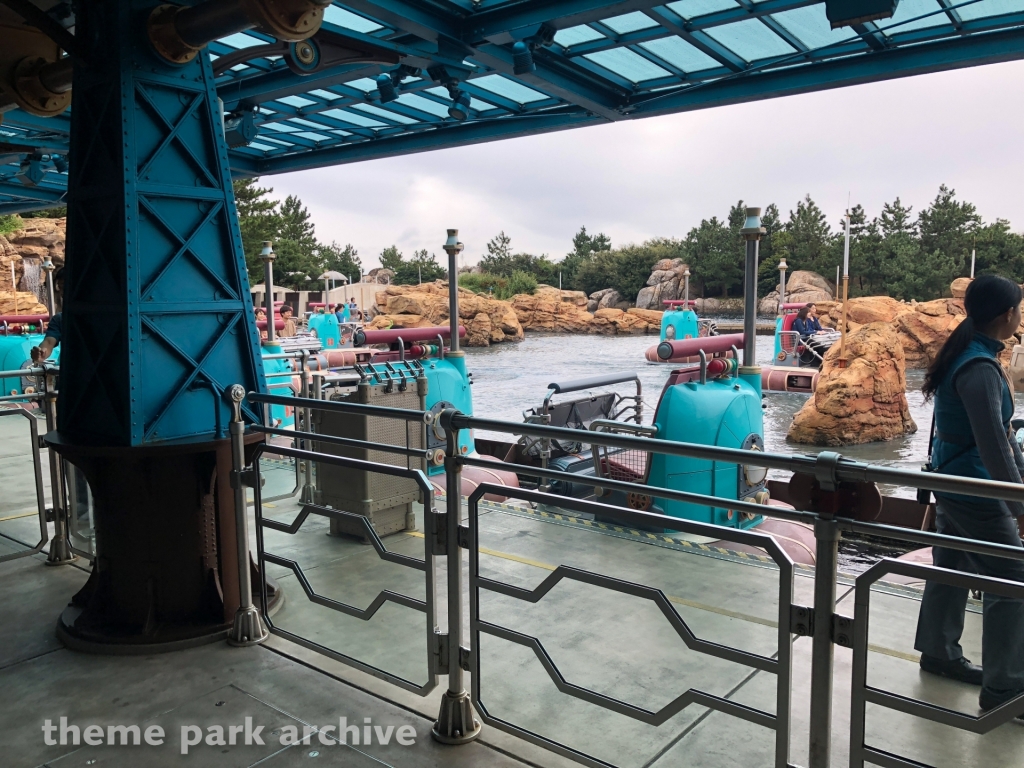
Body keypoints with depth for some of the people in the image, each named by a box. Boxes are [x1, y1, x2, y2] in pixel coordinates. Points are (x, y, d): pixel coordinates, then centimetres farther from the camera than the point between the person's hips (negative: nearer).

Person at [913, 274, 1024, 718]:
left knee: (951, 570, 20)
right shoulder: (979, 368, -24)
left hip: (954, 482, 9)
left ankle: (939, 653, 36)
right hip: (972, 489, -9)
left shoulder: (973, 356, 6)